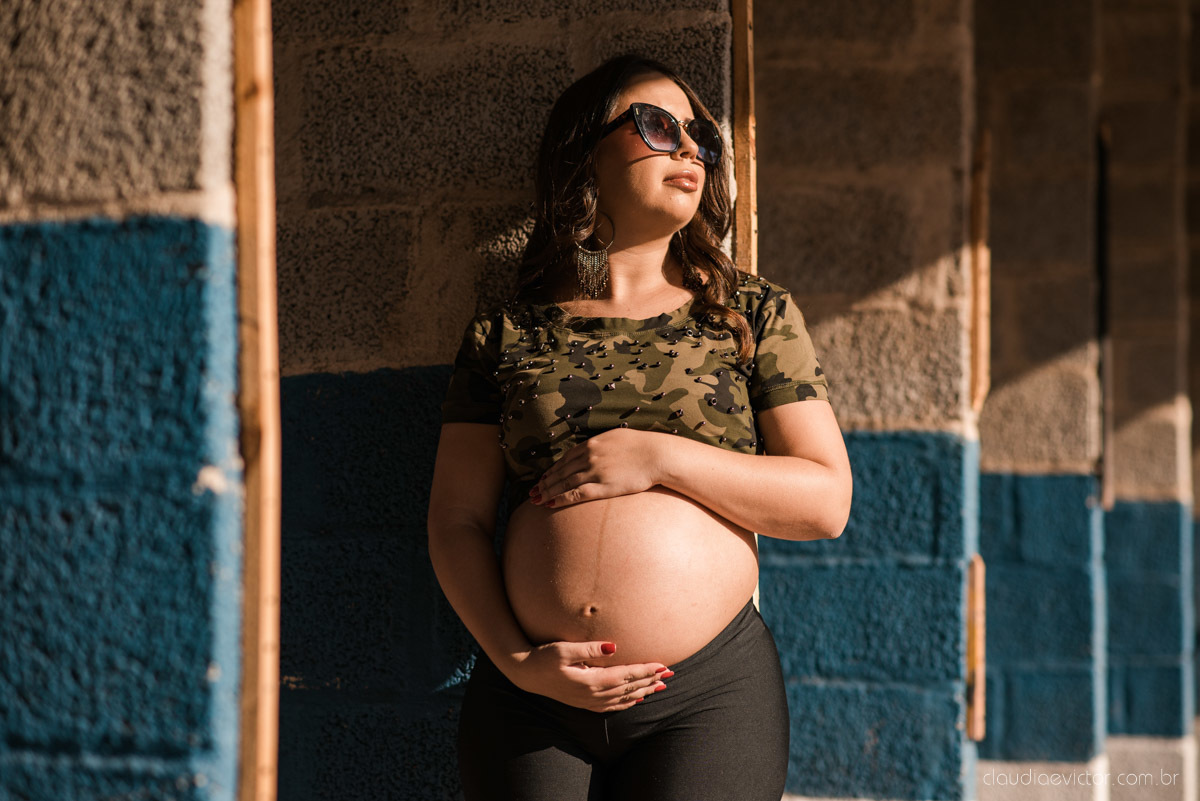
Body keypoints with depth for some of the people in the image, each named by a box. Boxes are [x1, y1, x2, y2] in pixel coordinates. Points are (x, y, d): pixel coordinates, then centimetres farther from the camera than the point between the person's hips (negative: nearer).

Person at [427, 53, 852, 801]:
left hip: (710, 693, 0)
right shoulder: (506, 332, 8)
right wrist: (517, 659, -8)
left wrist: (662, 458, -9)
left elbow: (826, 500, 1)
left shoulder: (753, 312, 8)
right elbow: (456, 520, 6)